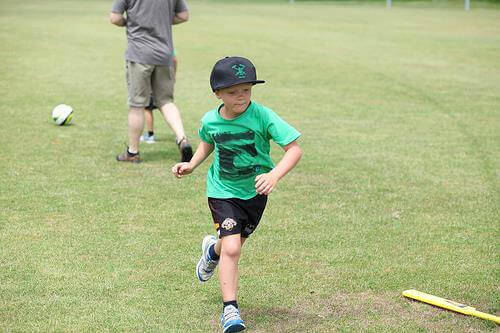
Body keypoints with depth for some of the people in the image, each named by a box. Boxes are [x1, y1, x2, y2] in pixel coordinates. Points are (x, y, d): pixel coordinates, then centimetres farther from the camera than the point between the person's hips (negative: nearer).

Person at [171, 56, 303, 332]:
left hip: (255, 191, 1)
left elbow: (294, 149, -25)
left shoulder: (262, 116, -22)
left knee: (234, 243, 20)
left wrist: (274, 175, -39)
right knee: (232, 249, -15)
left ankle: (213, 250, 57)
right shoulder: (211, 121, -12)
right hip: (223, 191, -1)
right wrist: (192, 165, 0)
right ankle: (230, 309, -4)